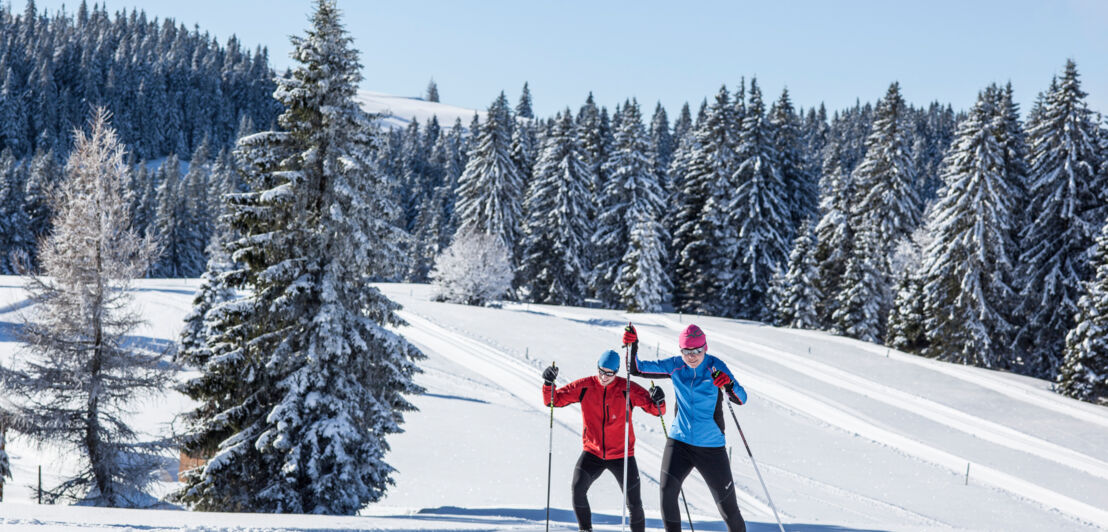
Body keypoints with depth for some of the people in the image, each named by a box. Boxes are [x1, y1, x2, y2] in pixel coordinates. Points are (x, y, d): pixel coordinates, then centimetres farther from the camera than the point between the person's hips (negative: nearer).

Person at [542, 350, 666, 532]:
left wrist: (658, 401, -30)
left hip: (622, 455, -1)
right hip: (592, 453, 1)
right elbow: (554, 400, -1)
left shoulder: (627, 389, -9)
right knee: (577, 488, -21)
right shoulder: (584, 387, -5)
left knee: (634, 503, 2)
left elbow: (656, 409, -8)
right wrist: (548, 383, -20)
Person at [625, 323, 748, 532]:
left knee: (728, 506, 4)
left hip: (711, 447, -2)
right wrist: (632, 346, -14)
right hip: (679, 442, 2)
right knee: (667, 491, -16)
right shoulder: (675, 366, -1)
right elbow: (637, 369, 3)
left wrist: (729, 385, -38)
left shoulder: (715, 367, -10)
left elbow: (740, 399, -17)